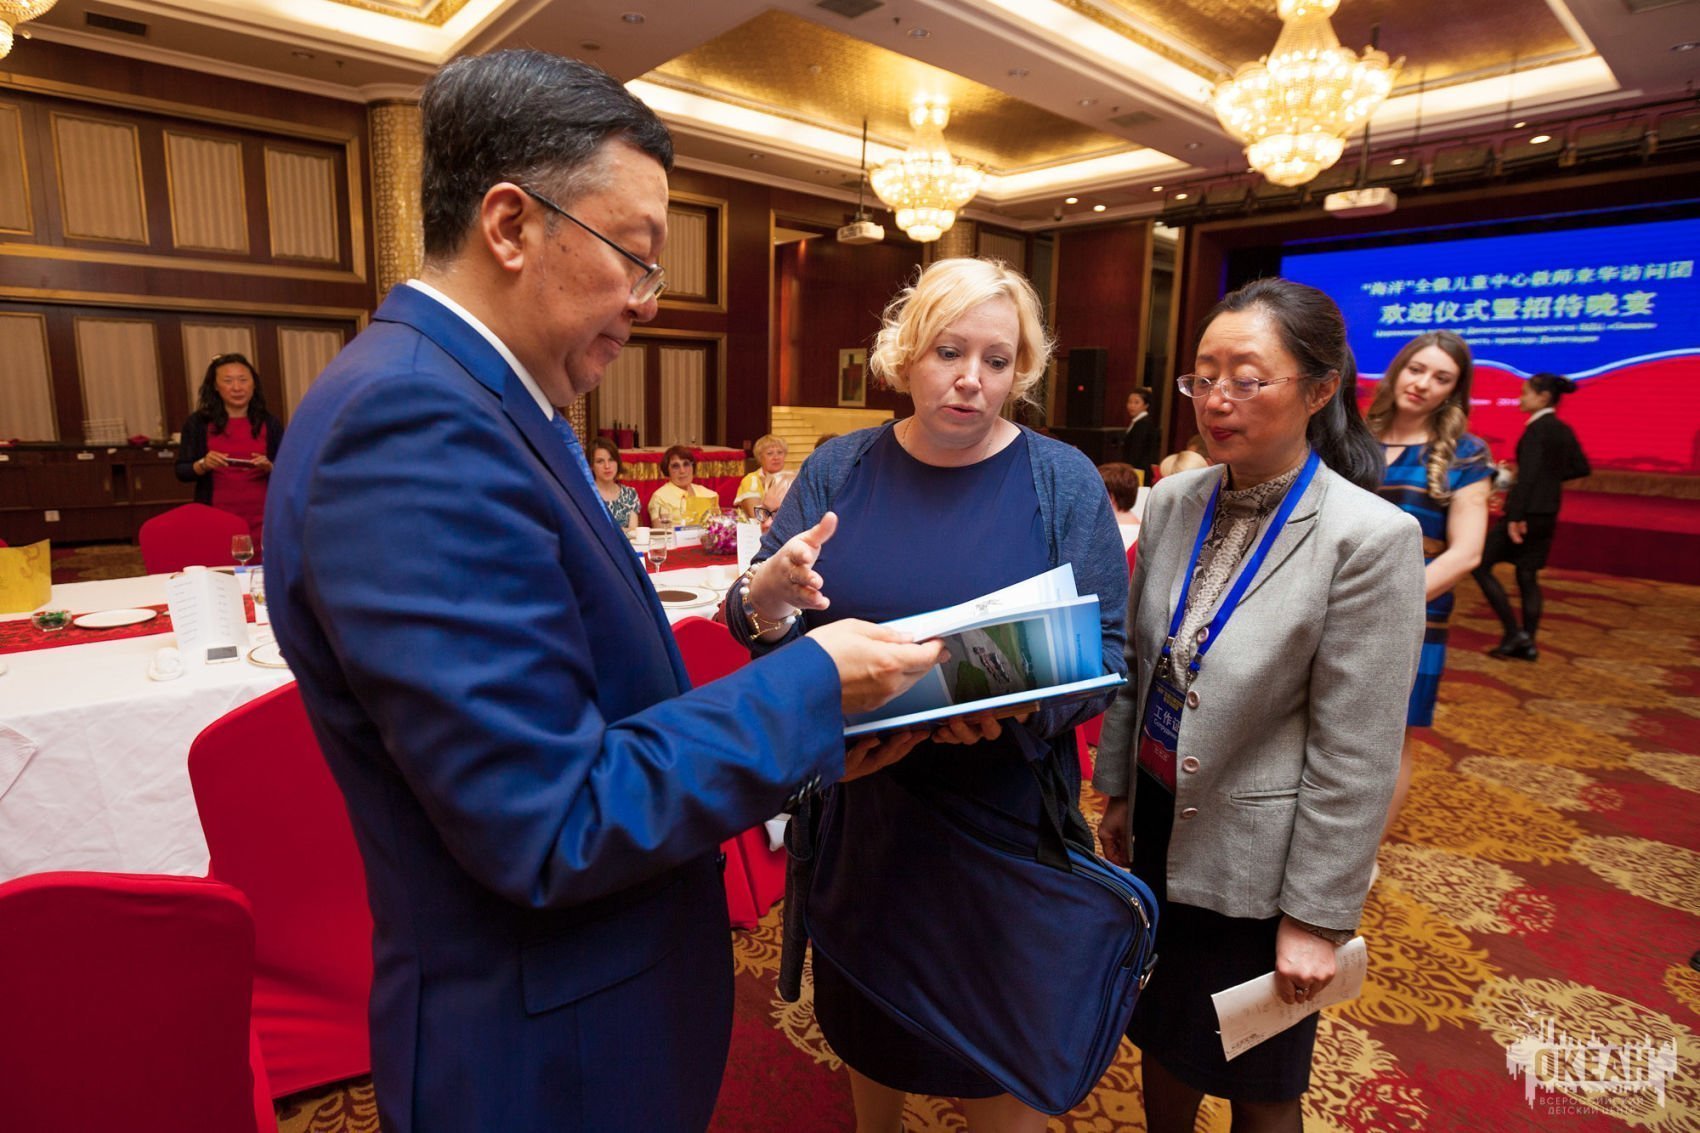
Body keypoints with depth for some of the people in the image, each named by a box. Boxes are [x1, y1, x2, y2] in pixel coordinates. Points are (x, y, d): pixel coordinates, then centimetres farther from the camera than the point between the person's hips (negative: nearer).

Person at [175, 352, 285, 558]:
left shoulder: (270, 424, 6)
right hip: (215, 522, 0)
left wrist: (269, 467, -13)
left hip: (261, 521, 1)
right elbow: (181, 472, 5)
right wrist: (203, 465, -14)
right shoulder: (198, 423, 5)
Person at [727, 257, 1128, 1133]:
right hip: (856, 805, 3)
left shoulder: (1063, 483, -8)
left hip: (999, 813, -2)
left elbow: (1104, 649, -9)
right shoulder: (838, 469, -3)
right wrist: (766, 599, -26)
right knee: (866, 1024, 25)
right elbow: (768, 627, -3)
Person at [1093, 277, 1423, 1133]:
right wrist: (1116, 791, 11)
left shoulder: (1371, 537, -19)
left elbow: (1355, 757, -17)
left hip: (1256, 856, -4)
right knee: (1163, 1032, 24)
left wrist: (1317, 918, -12)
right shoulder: (1172, 501, -3)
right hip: (1160, 824, 5)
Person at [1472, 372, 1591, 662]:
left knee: (1480, 565, -1)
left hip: (1528, 512, -9)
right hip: (1548, 513, 9)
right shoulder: (1564, 430, 11)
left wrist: (1515, 516, -23)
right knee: (1527, 576, 12)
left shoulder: (1537, 428, -14)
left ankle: (1514, 632, -1)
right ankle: (1527, 643, 14)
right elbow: (1582, 468, 18)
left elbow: (1528, 474, -21)